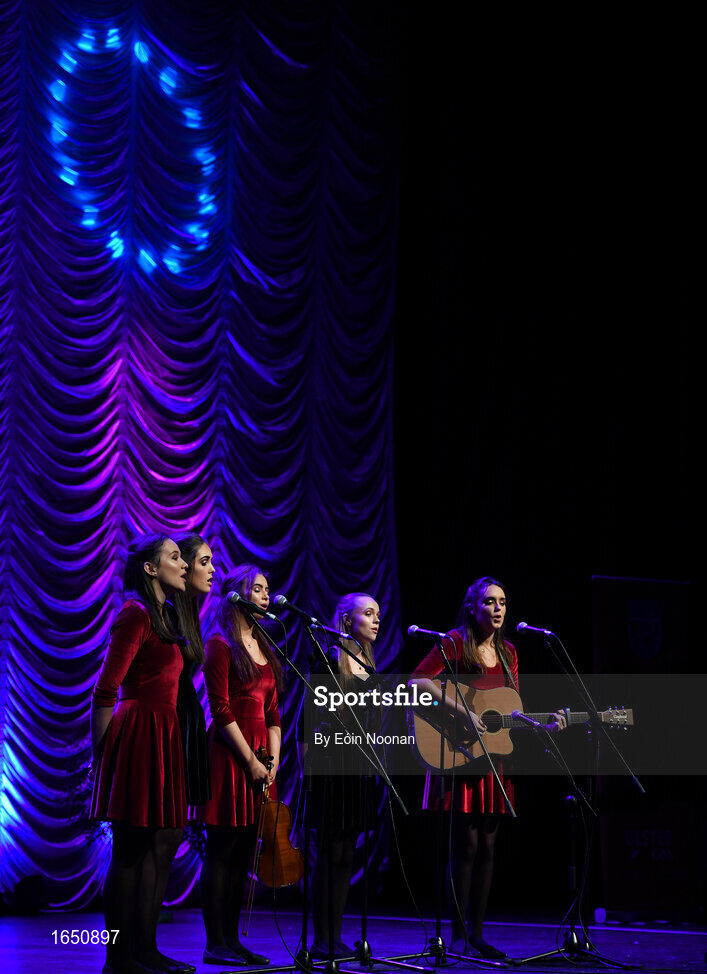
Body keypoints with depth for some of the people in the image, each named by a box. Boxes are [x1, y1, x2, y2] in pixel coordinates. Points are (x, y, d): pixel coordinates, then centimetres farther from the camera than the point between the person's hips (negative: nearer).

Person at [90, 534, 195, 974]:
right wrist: (102, 754, -13)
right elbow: (105, 691, -14)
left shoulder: (161, 617, 20)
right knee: (132, 850, -6)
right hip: (140, 735, -10)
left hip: (162, 737, 10)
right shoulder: (136, 614, -10)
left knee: (164, 842, 11)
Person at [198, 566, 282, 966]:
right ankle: (216, 944, -2)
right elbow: (221, 709, -12)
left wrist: (273, 759, 4)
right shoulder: (221, 644, -5)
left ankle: (232, 939, 11)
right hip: (230, 753, -7)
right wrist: (250, 760, -13)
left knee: (244, 853, 7)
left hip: (261, 756, 8)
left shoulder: (264, 647, 18)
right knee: (223, 849, -5)